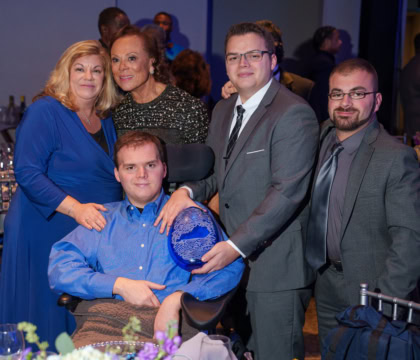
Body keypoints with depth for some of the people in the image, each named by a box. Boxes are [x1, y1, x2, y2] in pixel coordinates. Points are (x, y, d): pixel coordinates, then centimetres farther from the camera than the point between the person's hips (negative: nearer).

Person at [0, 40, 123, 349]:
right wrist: (75, 208, -26)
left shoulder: (105, 120, 13)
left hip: (95, 232, 6)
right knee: (45, 322, 1)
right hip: (46, 234, -6)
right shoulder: (45, 112, -9)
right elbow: (27, 172, -17)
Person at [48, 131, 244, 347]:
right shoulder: (103, 219, 23)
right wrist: (119, 285, -5)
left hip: (169, 322, -1)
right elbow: (59, 269, 10)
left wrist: (176, 299, -13)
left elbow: (230, 267, 3)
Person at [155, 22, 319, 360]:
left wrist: (237, 246, -24)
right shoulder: (223, 110, 13)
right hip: (231, 257, 8)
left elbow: (287, 192, -20)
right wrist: (188, 190, -6)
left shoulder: (293, 113, -14)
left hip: (274, 265, -7)